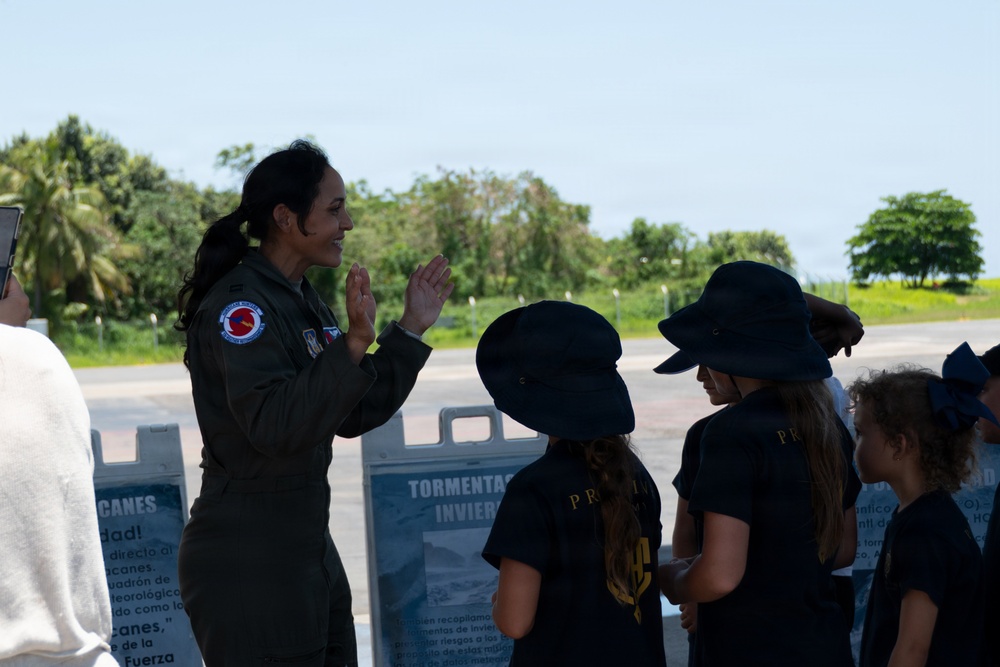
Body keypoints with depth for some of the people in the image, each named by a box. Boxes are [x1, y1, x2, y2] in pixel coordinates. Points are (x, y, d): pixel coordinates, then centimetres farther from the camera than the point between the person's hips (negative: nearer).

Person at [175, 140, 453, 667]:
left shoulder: (302, 302, 12)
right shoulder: (239, 305, -16)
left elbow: (355, 416, 14)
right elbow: (274, 427, -27)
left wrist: (411, 329, 9)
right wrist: (353, 343, -32)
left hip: (307, 548, 9)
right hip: (248, 563, -9)